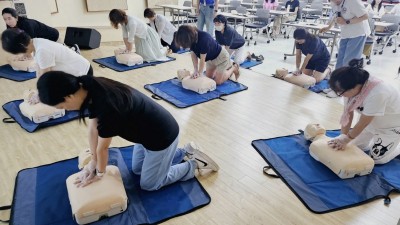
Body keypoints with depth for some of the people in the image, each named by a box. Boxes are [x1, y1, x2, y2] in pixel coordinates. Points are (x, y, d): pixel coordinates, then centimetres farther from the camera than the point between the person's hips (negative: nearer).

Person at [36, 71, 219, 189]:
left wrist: (99, 173, -1)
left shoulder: (108, 106, -37)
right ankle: (184, 152, 29)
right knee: (136, 169, 26)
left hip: (162, 135, -9)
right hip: (147, 131, 9)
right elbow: (93, 130, 1)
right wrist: (94, 162, 9)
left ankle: (194, 164, 16)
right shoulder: (91, 89, -9)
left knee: (149, 185, 10)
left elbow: (103, 147, -19)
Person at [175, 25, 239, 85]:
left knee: (218, 81, -2)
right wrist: (195, 71, -19)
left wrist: (200, 73, -22)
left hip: (220, 56, -8)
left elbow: (202, 59, -31)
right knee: (208, 77, 15)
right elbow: (193, 55, -13)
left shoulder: (203, 38, -39)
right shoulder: (192, 38, -17)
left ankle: (234, 68, 19)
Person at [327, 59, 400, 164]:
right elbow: (348, 114, -15)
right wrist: (342, 136, -20)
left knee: (377, 159, -1)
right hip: (374, 121, 6)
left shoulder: (377, 93, -42)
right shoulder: (351, 87, -22)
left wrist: (346, 139, -19)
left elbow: (363, 123, -30)